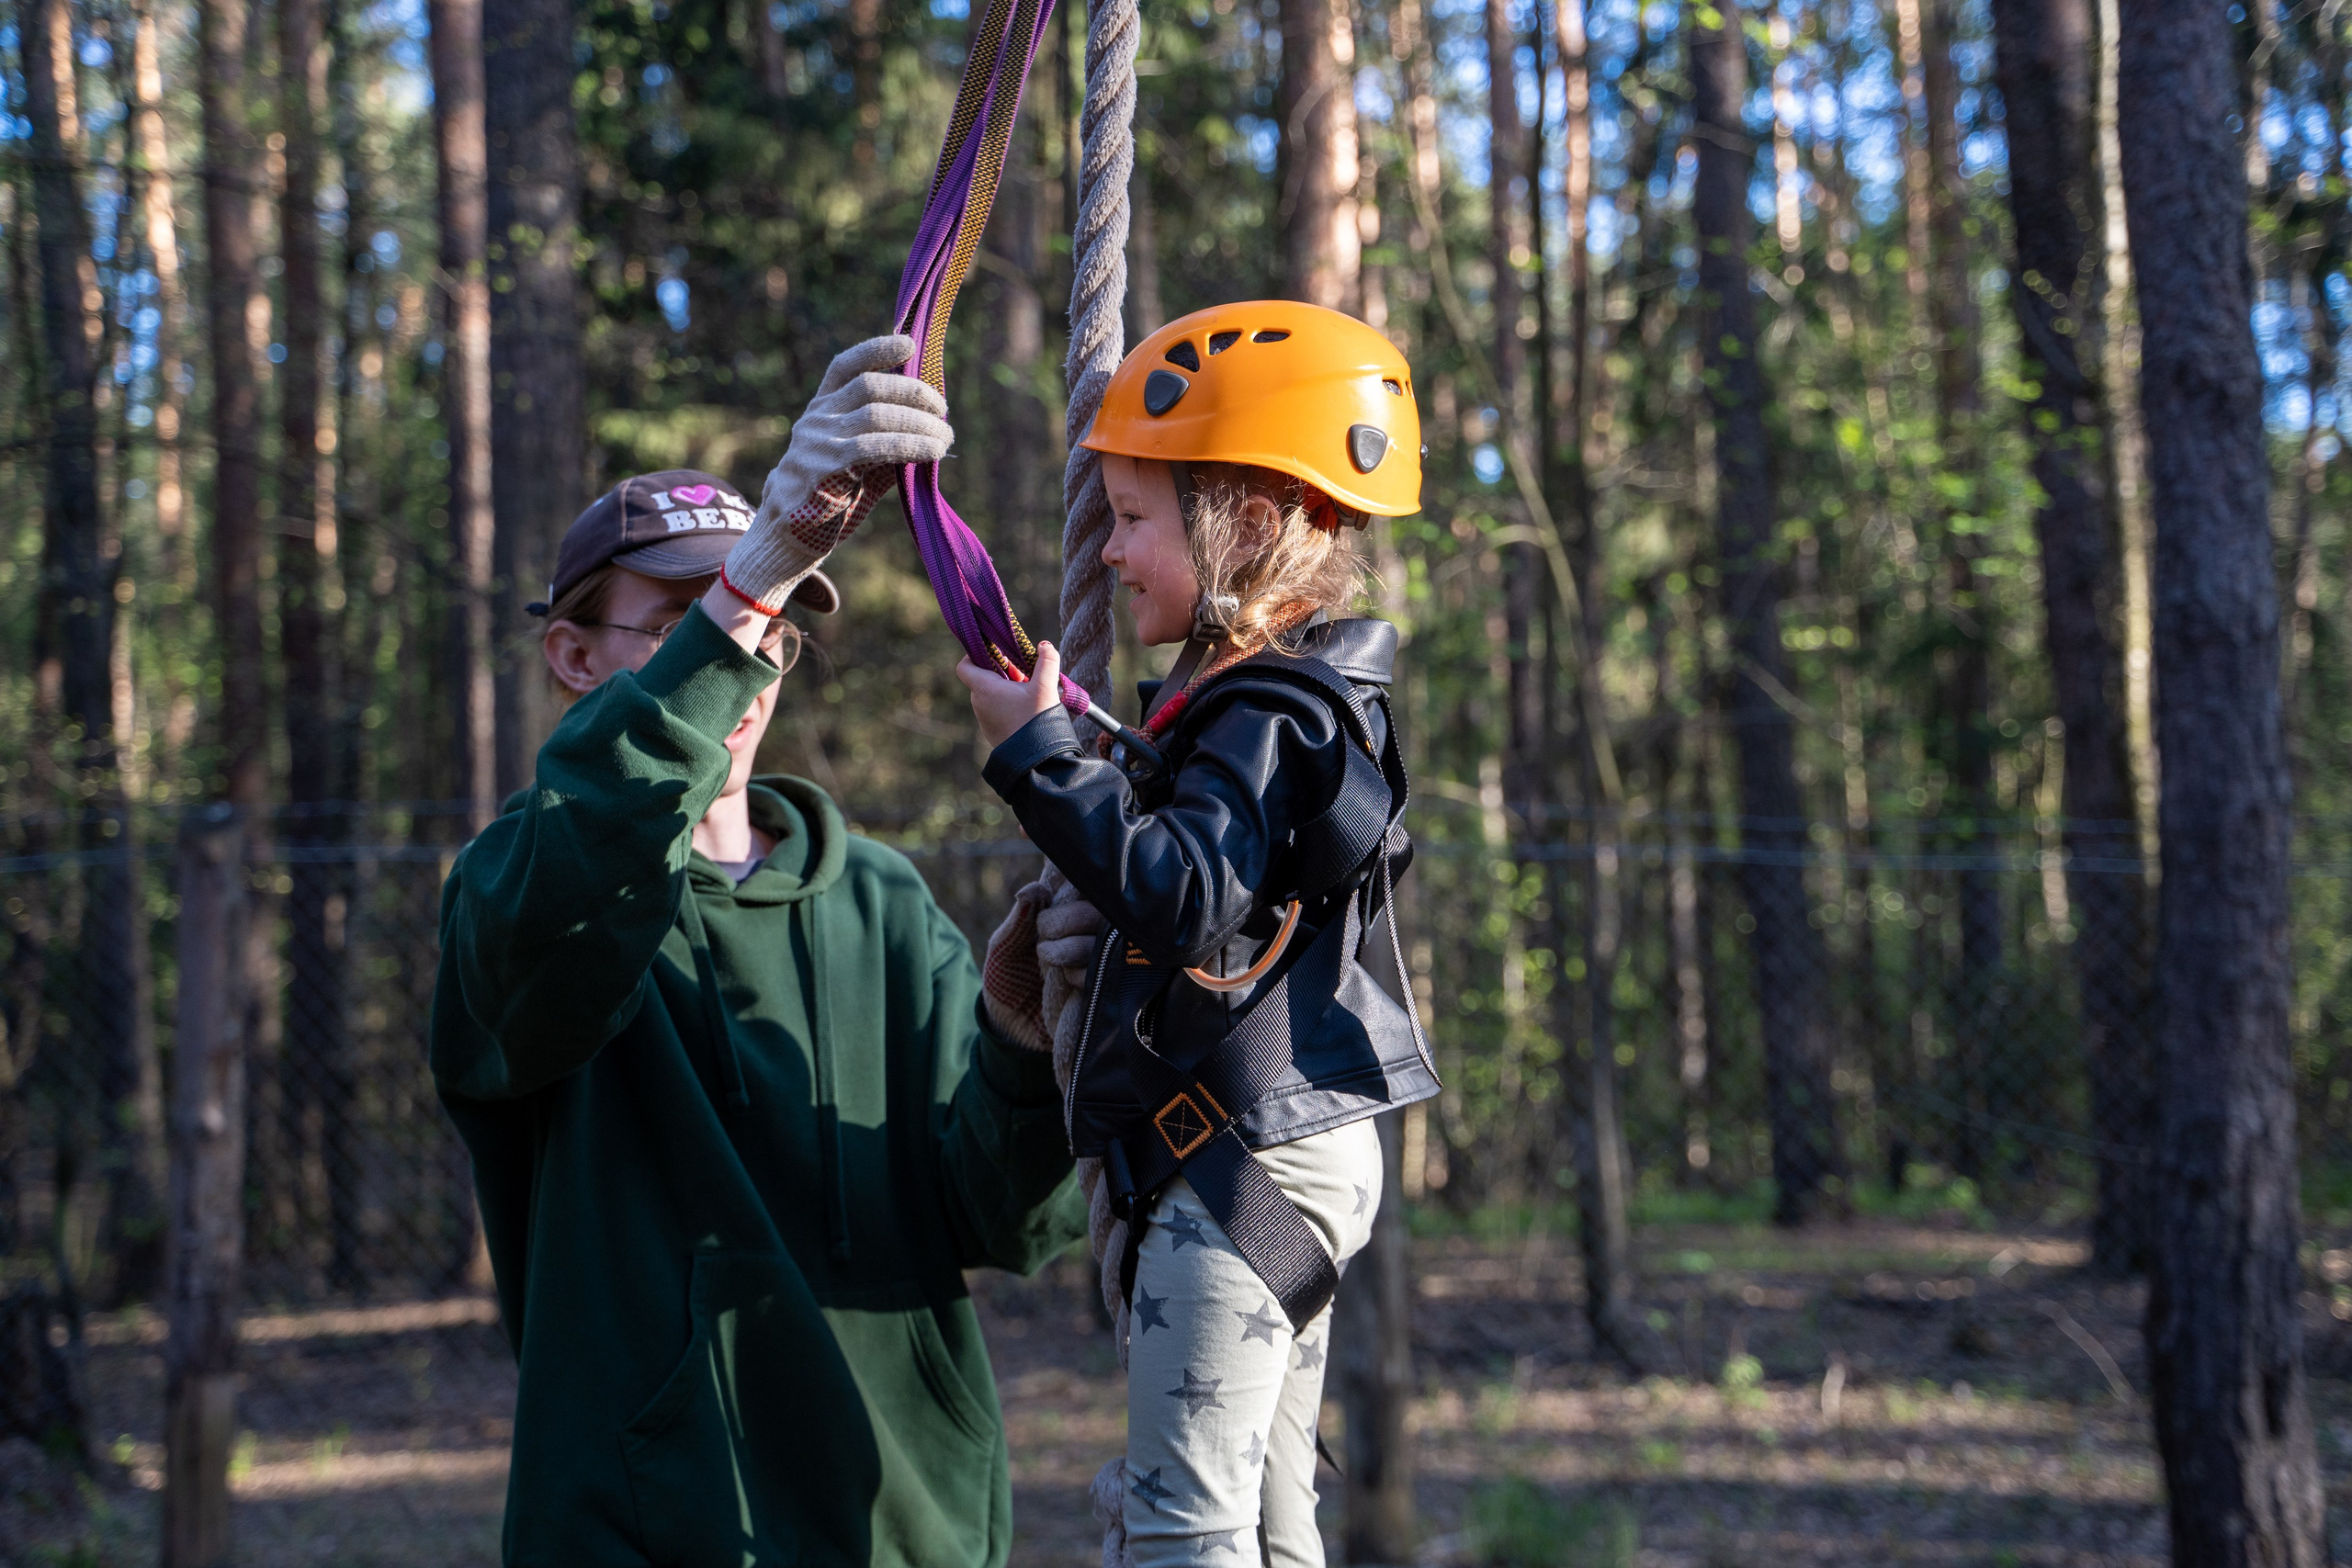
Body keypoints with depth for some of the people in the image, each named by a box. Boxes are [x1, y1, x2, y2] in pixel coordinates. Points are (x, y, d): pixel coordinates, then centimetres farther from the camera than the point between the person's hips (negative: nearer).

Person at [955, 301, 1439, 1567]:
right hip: (1274, 1153, 11)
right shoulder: (1283, 693, 14)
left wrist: (1038, 752, -26)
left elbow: (1185, 892, -30)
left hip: (1246, 1162, -11)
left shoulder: (1272, 714, -17)